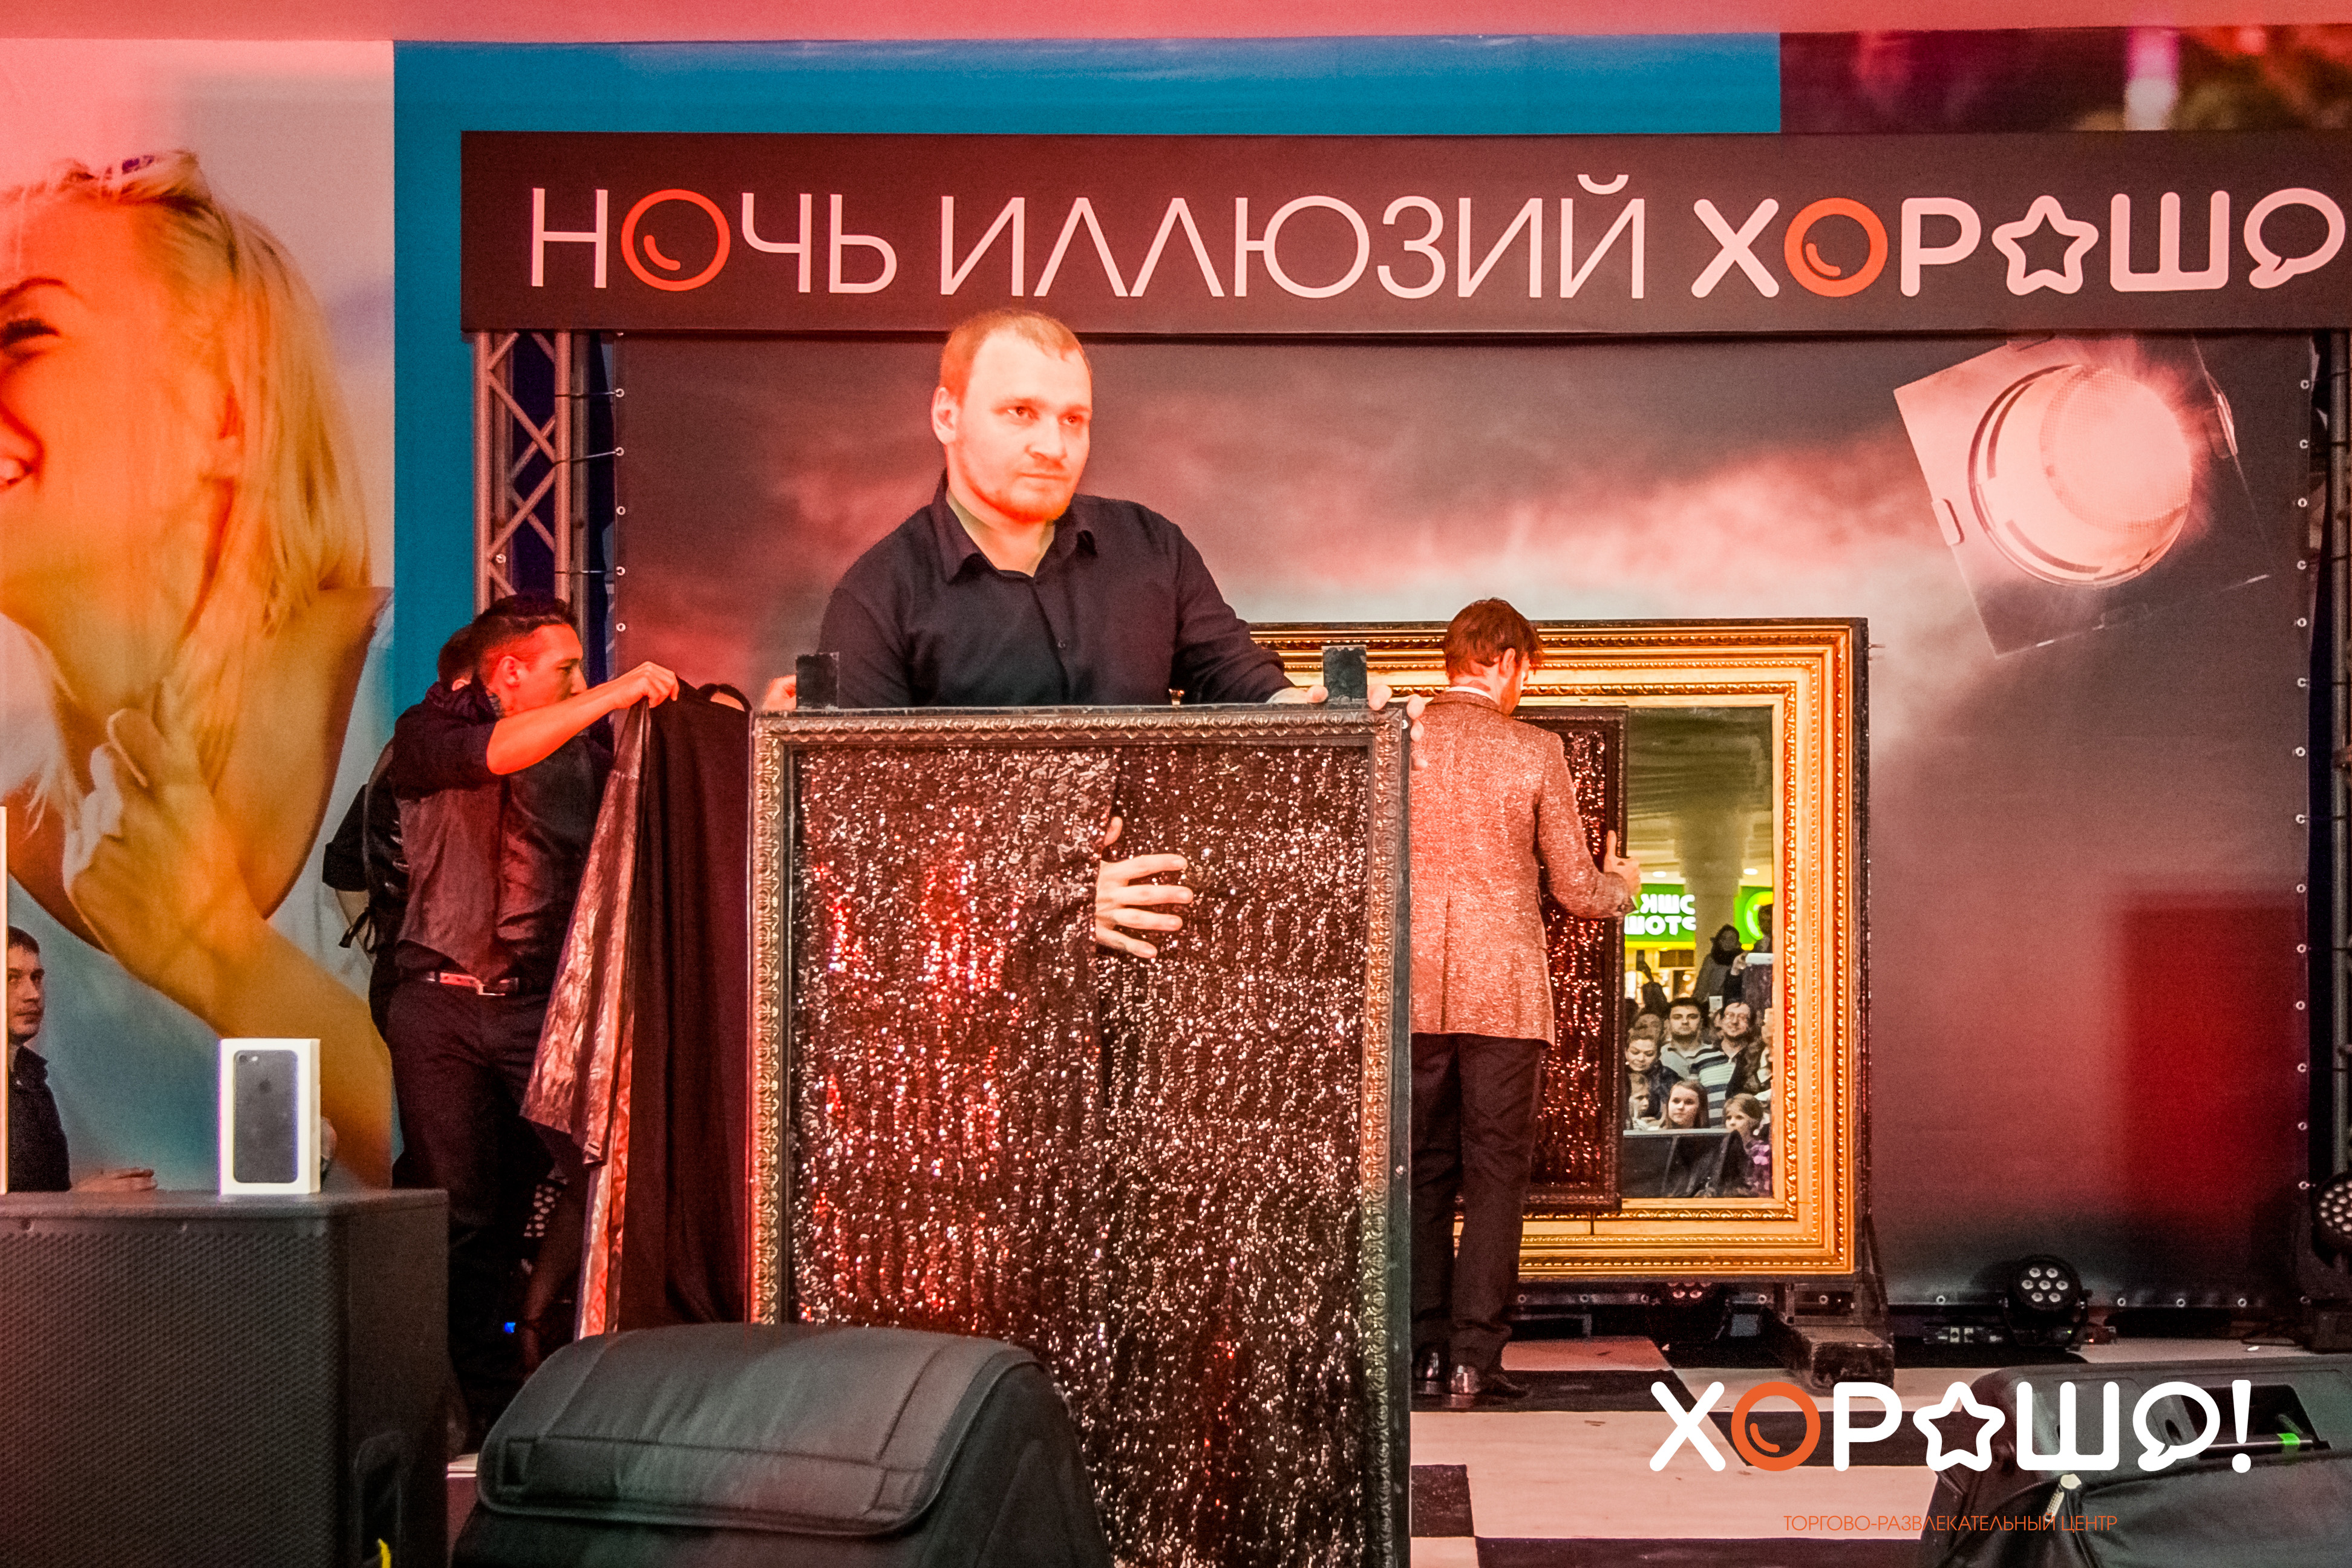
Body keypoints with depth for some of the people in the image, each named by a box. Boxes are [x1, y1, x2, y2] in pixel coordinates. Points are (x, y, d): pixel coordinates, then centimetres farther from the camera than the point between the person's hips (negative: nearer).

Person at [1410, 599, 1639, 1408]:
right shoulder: (1533, 751, -4)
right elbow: (1576, 890, 0)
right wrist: (1622, 884, 21)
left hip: (1414, 995, 3)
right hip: (1503, 991, -2)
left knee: (1423, 1172, 11)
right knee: (1495, 1174, 3)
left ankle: (1427, 1351, 14)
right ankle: (1475, 1356, 1)